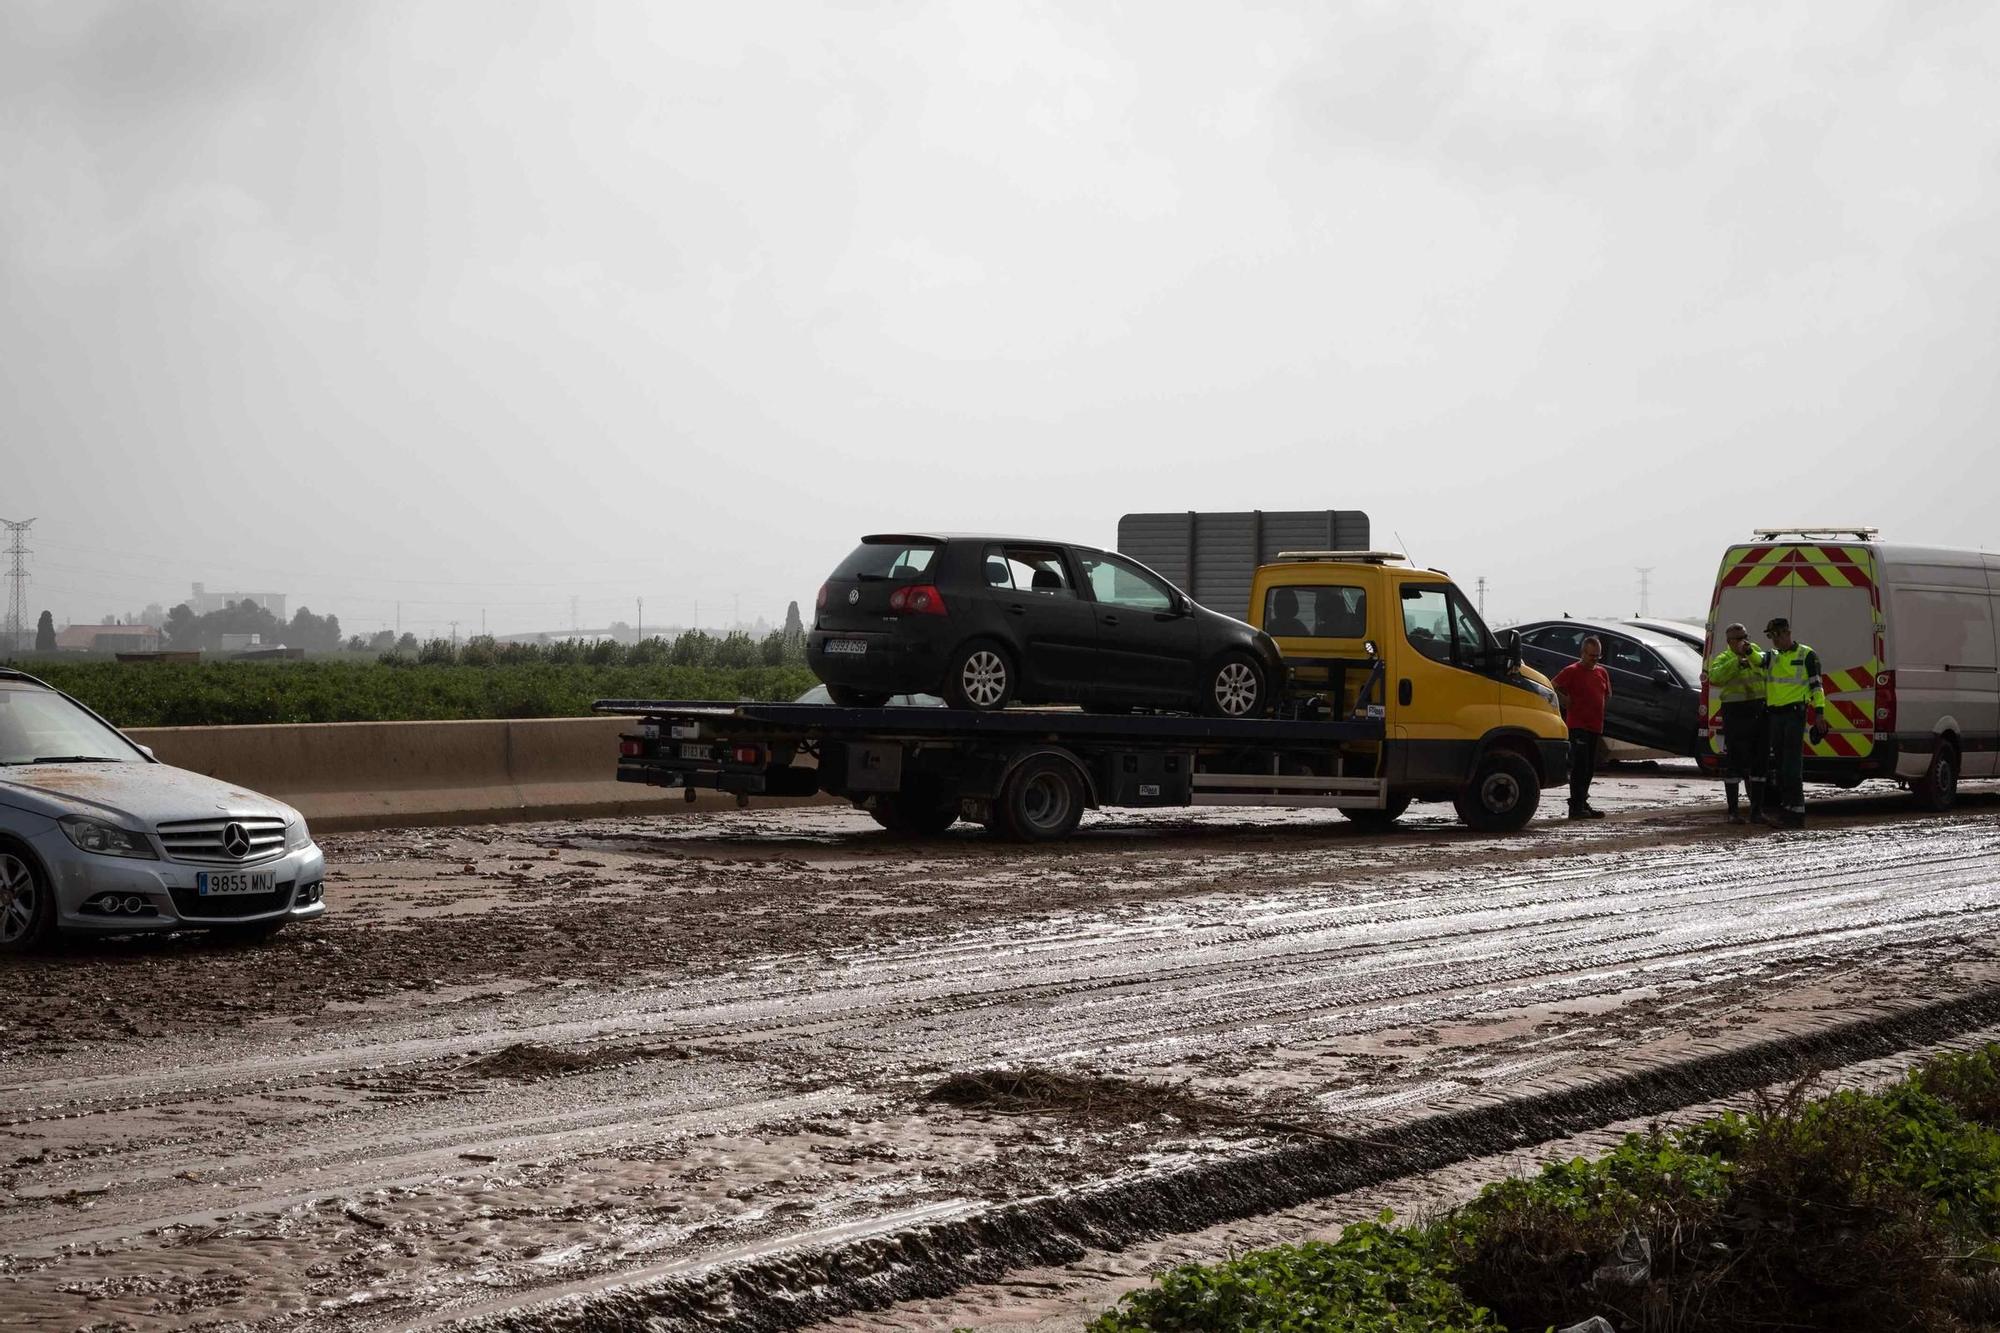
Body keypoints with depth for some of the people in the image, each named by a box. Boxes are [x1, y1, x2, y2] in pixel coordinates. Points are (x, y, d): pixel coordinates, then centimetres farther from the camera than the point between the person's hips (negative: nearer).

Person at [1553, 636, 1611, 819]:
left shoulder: (1602, 673, 14)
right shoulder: (1572, 671, -6)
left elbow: (1607, 694, 29)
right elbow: (1552, 687, -11)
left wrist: (1599, 708, 15)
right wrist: (1566, 701, -9)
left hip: (1595, 726, 7)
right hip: (1578, 726, -7)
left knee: (1589, 768, 11)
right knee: (1580, 766, -11)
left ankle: (1582, 803, 19)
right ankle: (1576, 807, -13)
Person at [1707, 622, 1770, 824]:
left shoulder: (1756, 653, 14)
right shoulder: (1722, 659, 1)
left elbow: (1764, 660, -10)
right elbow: (1714, 677, -20)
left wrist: (1750, 652, -28)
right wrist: (1737, 660, -21)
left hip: (1760, 714, 4)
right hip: (1736, 714, -4)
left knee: (1759, 762, 8)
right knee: (1734, 762, -2)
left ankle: (1757, 809, 15)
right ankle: (1733, 810, 3)